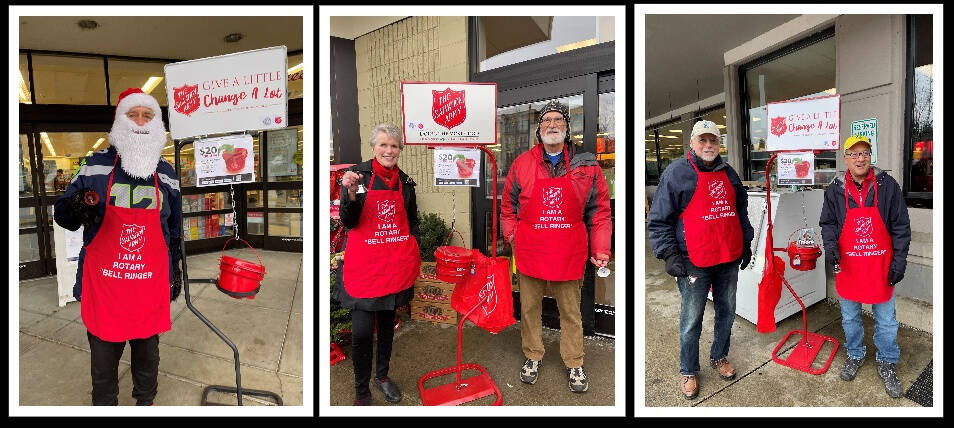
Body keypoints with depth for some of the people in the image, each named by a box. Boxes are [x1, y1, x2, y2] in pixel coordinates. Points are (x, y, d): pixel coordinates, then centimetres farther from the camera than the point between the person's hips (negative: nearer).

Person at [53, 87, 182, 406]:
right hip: (103, 283, -1)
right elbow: (62, 213, 2)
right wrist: (75, 209, -22)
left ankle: (145, 402, 38)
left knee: (147, 353, 17)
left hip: (151, 283, 1)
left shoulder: (166, 173, 4)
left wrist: (175, 270, 11)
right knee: (103, 358, 12)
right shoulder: (96, 165, -1)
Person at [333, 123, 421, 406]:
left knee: (387, 320, 17)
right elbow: (348, 222, -7)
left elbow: (413, 221, 17)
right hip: (364, 263, -4)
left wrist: (414, 253, 5)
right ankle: (361, 390, 15)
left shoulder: (405, 182, 7)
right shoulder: (358, 174, -5)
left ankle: (382, 375, 37)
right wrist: (350, 193, -24)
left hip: (396, 263, 4)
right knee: (362, 330, -7)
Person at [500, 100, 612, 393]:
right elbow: (508, 206, 10)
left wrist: (600, 250, -4)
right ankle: (533, 356, 35)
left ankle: (574, 364, 32)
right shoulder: (522, 163, 2)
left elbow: (600, 211, 3)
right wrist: (512, 236, 0)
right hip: (529, 253, 1)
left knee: (571, 312, 13)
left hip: (569, 254, 0)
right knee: (529, 308, 14)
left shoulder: (586, 165, 2)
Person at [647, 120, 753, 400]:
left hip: (729, 260, 6)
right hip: (694, 263, -6)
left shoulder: (728, 173, 13)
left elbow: (741, 211, 24)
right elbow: (659, 220, -9)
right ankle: (688, 371, 19)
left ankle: (719, 357, 39)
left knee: (727, 313, 19)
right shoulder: (676, 173, -7)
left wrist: (746, 244, 21)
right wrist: (669, 254, -15)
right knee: (691, 321, 2)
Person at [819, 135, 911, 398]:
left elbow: (901, 226, -3)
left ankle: (887, 364, 30)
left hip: (881, 267, -1)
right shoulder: (835, 190, -3)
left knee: (886, 321, 11)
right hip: (848, 266, 1)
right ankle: (855, 356, 36)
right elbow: (827, 223, 6)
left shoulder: (887, 185, -6)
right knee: (850, 318, 16)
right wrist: (830, 245, -14)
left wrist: (899, 262, -6)